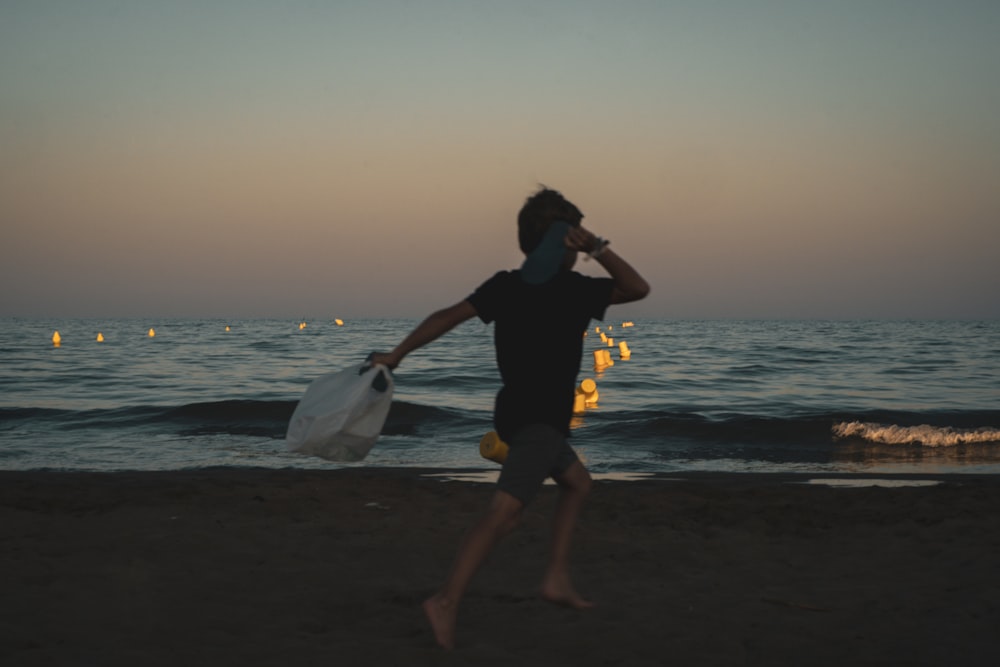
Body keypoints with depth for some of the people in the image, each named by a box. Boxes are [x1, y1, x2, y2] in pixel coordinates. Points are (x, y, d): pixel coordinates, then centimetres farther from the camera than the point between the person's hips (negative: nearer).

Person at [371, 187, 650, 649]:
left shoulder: (505, 286, 3)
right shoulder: (573, 291, -10)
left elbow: (449, 316, -5)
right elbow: (638, 288, -4)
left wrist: (396, 355, -3)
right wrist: (597, 249, -10)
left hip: (516, 412, 8)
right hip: (541, 419, -8)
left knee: (577, 482, 25)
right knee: (503, 514, -16)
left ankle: (556, 579, 20)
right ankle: (447, 602, -29)